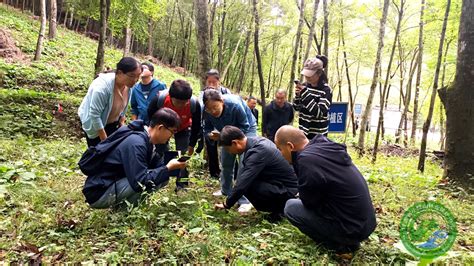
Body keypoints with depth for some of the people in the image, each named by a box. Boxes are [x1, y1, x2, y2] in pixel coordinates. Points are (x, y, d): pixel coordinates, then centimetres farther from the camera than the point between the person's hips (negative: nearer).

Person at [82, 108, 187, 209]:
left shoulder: (146, 139, 2)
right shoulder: (136, 143, -26)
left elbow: (153, 165, 12)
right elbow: (140, 182, -31)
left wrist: (172, 165, -2)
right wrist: (168, 168, -22)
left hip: (115, 183, 9)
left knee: (160, 177, 4)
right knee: (148, 180, -25)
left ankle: (122, 202, 8)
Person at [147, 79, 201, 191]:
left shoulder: (194, 104, -36)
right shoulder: (159, 99, -38)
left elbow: (196, 125, -16)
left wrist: (192, 144, -8)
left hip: (183, 129, 0)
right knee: (161, 154, -1)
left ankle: (181, 184, 12)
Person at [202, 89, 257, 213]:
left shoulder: (235, 105, -40)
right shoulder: (206, 112, -26)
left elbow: (244, 127, -29)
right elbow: (207, 129, -13)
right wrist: (211, 135, -38)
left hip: (246, 129, -5)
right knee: (225, 162, 12)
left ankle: (245, 200, -14)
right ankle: (226, 191, 34)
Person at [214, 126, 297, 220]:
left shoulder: (257, 152, -27)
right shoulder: (255, 140, 0)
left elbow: (242, 184, -26)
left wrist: (227, 204, -12)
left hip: (287, 190, -9)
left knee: (246, 185, -23)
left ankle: (279, 208, -3)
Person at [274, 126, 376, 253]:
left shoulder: (306, 160, -23)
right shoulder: (324, 146, 4)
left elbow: (308, 202, -9)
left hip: (351, 228, -8)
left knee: (290, 207, -4)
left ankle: (340, 243, 3)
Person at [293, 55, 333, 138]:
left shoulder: (326, 90, -14)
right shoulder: (304, 86, 2)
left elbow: (319, 113, -23)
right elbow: (296, 107, 9)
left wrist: (306, 94, -26)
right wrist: (297, 95, -11)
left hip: (318, 134, -5)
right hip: (304, 130, 5)